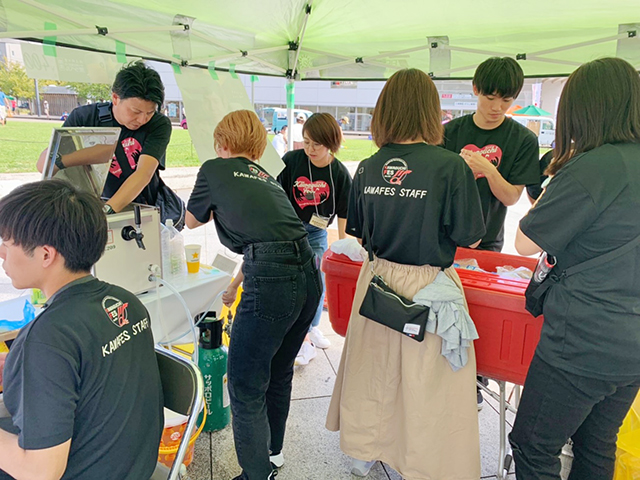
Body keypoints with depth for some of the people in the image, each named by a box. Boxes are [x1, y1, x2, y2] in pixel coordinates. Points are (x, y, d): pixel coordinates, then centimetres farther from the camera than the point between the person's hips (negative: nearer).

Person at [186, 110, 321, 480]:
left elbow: (192, 221, 22)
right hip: (310, 276, 8)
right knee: (280, 371, 25)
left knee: (246, 386, 8)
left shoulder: (214, 169, 6)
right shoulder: (267, 178, 24)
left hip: (272, 283, -8)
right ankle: (272, 450, 46)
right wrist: (236, 285, 45)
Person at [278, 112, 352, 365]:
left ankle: (312, 328, 32)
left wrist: (342, 242, -4)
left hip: (317, 233, 2)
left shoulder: (340, 173, -9)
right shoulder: (290, 161, -12)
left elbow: (343, 212, -3)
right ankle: (304, 340, 10)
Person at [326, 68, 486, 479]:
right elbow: (470, 237, -9)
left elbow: (358, 231, 6)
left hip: (377, 278, 5)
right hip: (427, 285, -4)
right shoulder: (451, 167, -15)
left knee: (372, 367, 20)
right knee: (426, 381, 12)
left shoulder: (368, 168, -3)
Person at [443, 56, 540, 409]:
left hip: (487, 241, 0)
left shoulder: (522, 140, -4)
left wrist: (488, 169, -25)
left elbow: (512, 197, -8)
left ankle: (475, 382, 27)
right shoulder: (452, 132, 0)